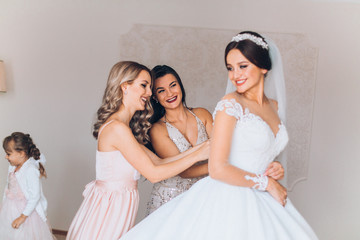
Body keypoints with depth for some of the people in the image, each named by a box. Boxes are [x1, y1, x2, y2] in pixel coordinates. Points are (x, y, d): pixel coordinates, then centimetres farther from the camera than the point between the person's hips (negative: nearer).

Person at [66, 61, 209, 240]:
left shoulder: (125, 128, 12)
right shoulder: (117, 128, -19)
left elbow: (159, 162, 7)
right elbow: (153, 174, -18)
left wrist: (197, 149, 2)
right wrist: (196, 155, -13)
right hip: (109, 210, -9)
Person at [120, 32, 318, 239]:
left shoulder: (275, 106, 9)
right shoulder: (230, 104, -13)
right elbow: (217, 169, -19)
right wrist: (268, 183, -10)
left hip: (259, 202, 7)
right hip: (228, 201, -6)